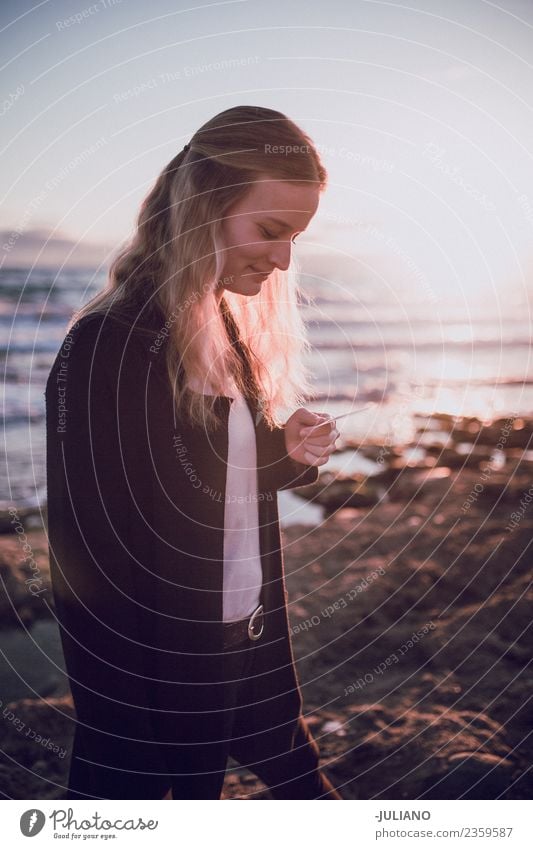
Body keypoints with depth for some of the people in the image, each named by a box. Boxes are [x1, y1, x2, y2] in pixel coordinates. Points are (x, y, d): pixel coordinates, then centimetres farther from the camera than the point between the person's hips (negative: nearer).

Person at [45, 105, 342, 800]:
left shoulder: (234, 330, 4)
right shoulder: (110, 347, -22)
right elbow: (88, 551, -20)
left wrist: (290, 453, -7)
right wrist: (122, 722, -16)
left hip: (249, 644, 8)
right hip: (158, 665, -7)